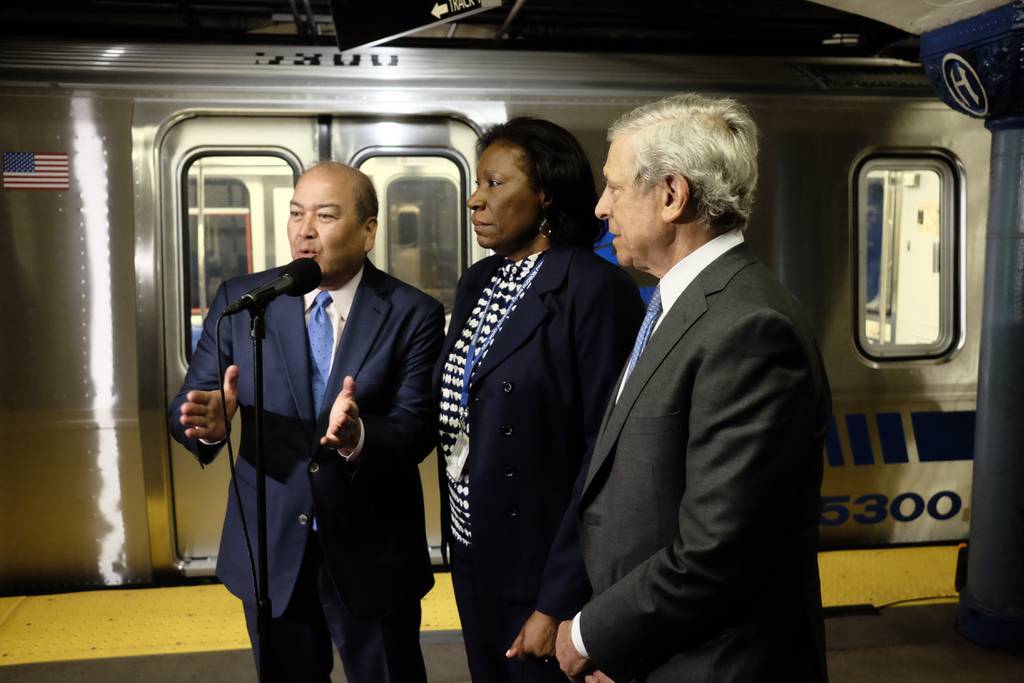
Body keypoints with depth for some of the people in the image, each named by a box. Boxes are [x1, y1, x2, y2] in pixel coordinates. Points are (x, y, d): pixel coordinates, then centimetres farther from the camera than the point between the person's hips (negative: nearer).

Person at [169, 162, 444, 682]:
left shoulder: (413, 314, -9)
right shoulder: (239, 299, -2)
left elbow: (418, 430, -15)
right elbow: (185, 405, -3)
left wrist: (358, 436, -36)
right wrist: (208, 420, -27)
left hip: (373, 553, -2)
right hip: (269, 548, 2)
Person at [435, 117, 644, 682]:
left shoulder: (596, 290, -18)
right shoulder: (477, 281, 6)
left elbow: (604, 458, -20)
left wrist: (558, 603, -19)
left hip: (543, 568, -7)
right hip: (474, 556, 7)